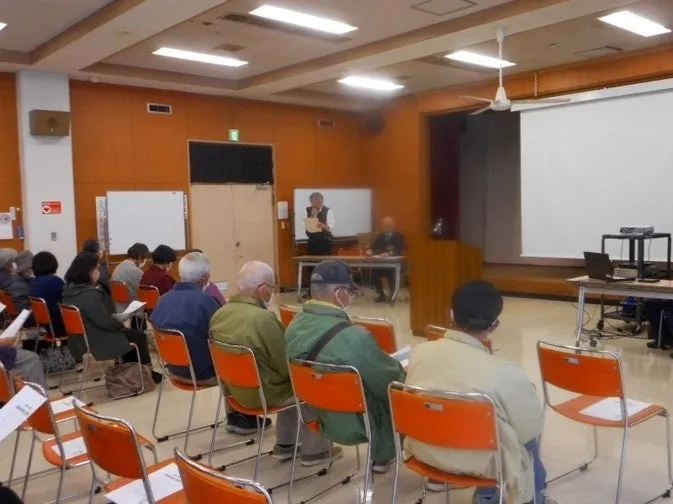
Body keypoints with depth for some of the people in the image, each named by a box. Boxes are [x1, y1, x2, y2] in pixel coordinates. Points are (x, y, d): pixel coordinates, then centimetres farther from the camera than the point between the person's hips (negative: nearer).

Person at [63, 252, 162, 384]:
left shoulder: (70, 290, 3)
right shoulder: (88, 295, -28)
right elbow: (106, 322, -24)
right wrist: (120, 323, -4)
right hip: (95, 342, -10)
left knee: (130, 333, 24)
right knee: (139, 336, 8)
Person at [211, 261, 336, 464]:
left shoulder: (219, 314, -4)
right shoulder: (262, 317, -28)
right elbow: (286, 365, -19)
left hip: (236, 388, 8)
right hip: (264, 393, -8)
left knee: (293, 383, 27)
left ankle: (284, 445, 32)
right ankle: (315, 450, 21)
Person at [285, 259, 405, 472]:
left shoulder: (294, 326, -8)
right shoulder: (354, 336, -31)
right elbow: (390, 381, -17)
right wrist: (400, 368, 6)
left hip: (313, 414, 7)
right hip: (353, 425, -7)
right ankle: (382, 457, 32)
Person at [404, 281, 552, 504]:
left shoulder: (419, 352, -16)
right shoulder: (505, 374, -29)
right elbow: (533, 426, -12)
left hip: (424, 450, 4)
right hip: (476, 462, -4)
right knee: (530, 430, 24)